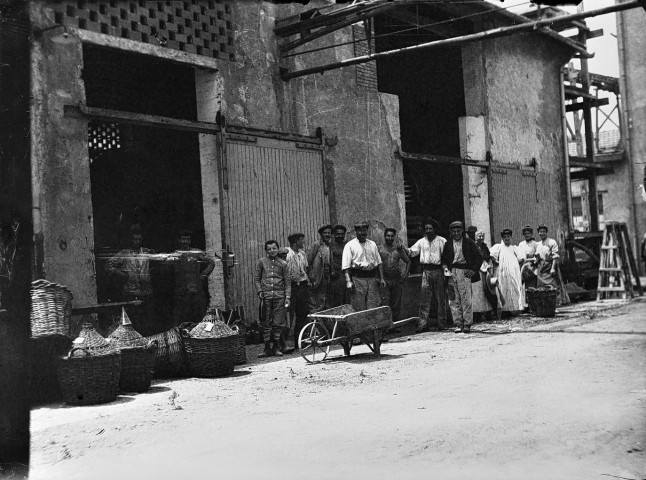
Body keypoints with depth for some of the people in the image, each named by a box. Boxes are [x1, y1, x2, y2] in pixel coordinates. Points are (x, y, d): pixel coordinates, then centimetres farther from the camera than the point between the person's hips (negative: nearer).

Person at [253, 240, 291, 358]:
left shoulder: (283, 264, 8)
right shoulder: (261, 262, 7)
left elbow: (287, 282, 8)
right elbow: (256, 279, 9)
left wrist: (287, 296, 0)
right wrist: (260, 291, -4)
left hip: (279, 295, 0)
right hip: (266, 296, 0)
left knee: (278, 323, -1)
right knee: (266, 323, 1)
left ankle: (276, 347, 9)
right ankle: (267, 348, 8)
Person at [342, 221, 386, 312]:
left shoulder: (372, 244, 17)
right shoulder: (350, 245, 1)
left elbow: (379, 262, 18)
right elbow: (346, 266, -6)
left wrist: (382, 278, 9)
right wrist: (348, 281, -17)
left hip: (372, 278, 4)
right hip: (358, 279, -4)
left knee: (373, 308, 1)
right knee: (358, 309, -4)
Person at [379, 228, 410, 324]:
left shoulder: (398, 249, 11)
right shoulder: (380, 249, 2)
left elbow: (408, 262, 19)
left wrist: (405, 274, 8)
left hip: (397, 280, 3)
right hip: (384, 280, -3)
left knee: (396, 305, 6)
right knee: (385, 304, -11)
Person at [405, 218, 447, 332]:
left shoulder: (441, 241, 4)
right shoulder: (421, 242, 11)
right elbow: (412, 252, 8)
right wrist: (403, 249, -10)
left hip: (438, 270, -1)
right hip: (426, 271, 2)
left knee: (441, 298, 5)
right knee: (424, 298, -4)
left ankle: (442, 324, 13)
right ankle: (423, 324, -5)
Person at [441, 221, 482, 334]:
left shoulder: (468, 242, 6)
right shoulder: (448, 244, 14)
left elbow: (478, 257, 7)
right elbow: (444, 258, 19)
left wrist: (473, 270, -2)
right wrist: (445, 267, 0)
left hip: (464, 272, -3)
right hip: (452, 272, 3)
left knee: (466, 299, -7)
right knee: (454, 300, 0)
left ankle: (467, 324, -3)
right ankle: (458, 324, 4)